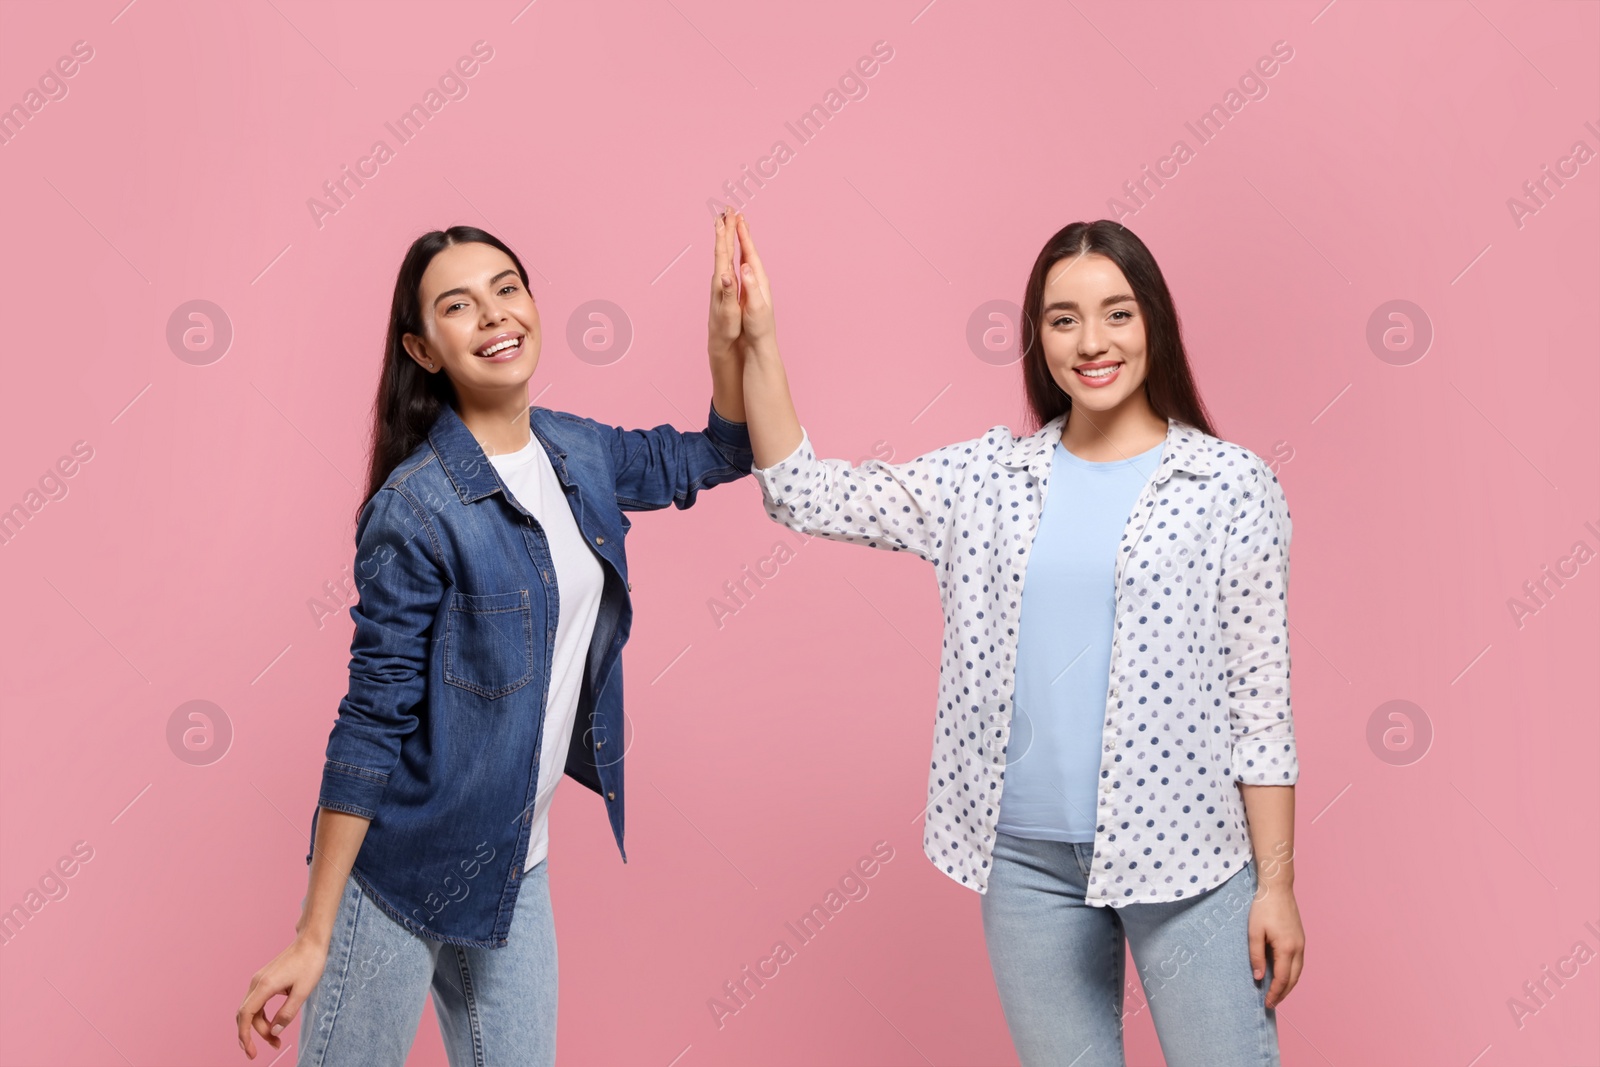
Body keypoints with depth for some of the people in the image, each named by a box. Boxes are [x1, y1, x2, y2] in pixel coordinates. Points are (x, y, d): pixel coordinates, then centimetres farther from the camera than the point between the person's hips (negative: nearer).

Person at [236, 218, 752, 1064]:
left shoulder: (577, 452, 1)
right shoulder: (414, 510, -19)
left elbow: (716, 455, 15)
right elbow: (373, 722, -17)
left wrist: (730, 327, -3)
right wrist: (315, 935, -15)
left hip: (515, 867, 6)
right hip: (399, 874, -6)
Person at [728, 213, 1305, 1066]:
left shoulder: (1230, 484, -4)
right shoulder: (985, 477, 5)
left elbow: (1261, 700, -4)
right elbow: (804, 493, 4)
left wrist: (1276, 882, -4)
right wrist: (759, 342, -5)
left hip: (1182, 854, -3)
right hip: (1027, 857, 3)